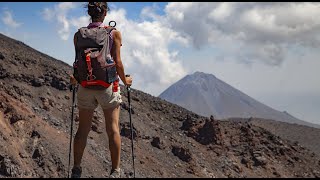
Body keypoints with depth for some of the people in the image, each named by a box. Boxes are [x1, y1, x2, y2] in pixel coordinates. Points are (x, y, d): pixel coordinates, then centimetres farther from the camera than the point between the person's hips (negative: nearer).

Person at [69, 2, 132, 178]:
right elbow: (117, 62, -7)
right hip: (107, 85, -2)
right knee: (113, 129, 4)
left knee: (83, 129, 12)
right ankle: (115, 171, 5)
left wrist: (75, 79, 20)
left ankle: (76, 169, 17)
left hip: (85, 86, 3)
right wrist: (125, 80, 10)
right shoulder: (114, 33, -6)